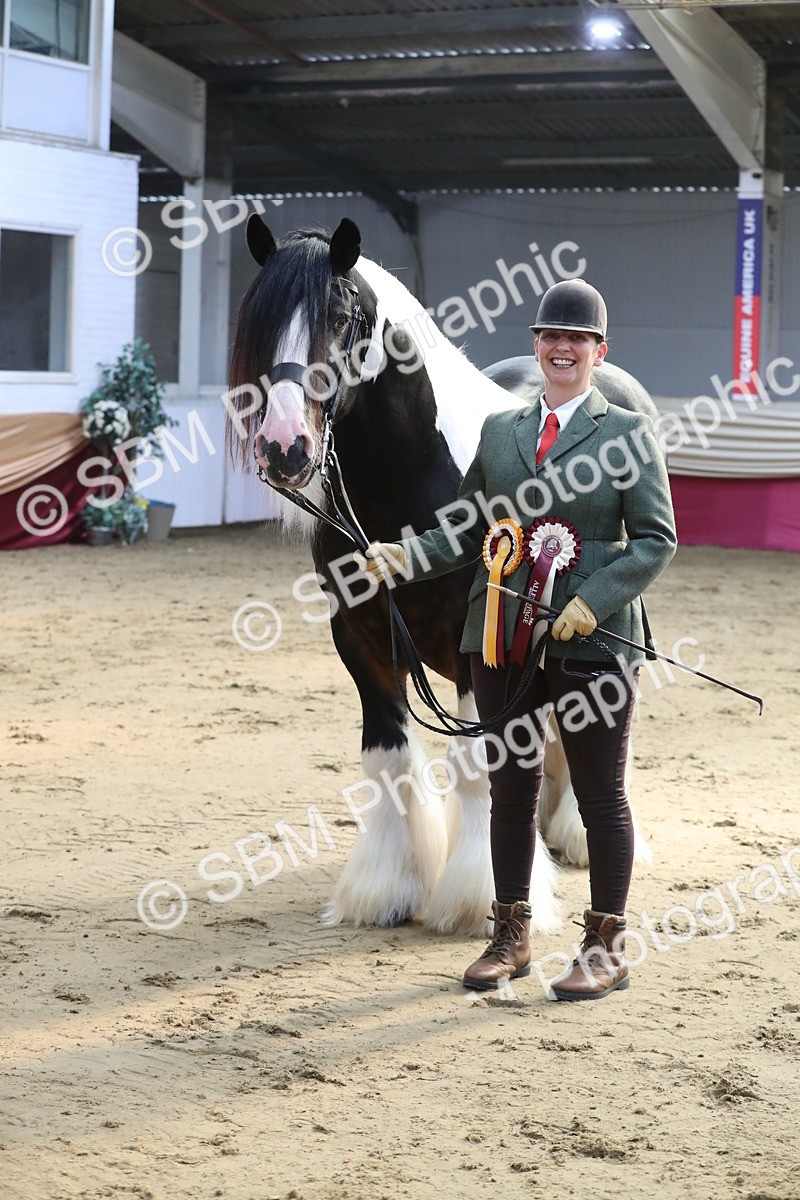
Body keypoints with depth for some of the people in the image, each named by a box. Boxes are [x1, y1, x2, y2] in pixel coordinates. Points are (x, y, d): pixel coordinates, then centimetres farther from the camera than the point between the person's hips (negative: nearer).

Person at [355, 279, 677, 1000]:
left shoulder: (629, 433, 0)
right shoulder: (499, 430, 13)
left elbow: (656, 539, -4)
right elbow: (468, 531, 13)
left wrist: (593, 602, -16)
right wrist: (404, 556, -3)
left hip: (593, 641, -4)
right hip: (504, 641, 4)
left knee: (600, 796, 4)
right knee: (510, 791, 12)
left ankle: (606, 947, 15)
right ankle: (511, 938, 24)